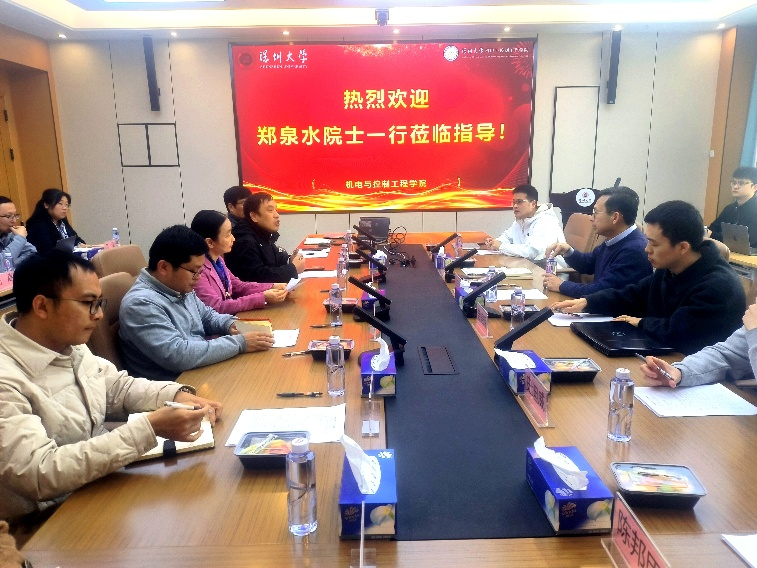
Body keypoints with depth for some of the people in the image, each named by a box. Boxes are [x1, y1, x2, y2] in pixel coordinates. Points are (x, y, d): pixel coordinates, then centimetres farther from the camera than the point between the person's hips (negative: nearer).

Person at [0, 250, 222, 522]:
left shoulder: (70, 347, 1)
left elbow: (118, 386, 14)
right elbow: (41, 474, -31)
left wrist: (178, 394, -5)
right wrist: (150, 429, -33)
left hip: (99, 484, 7)